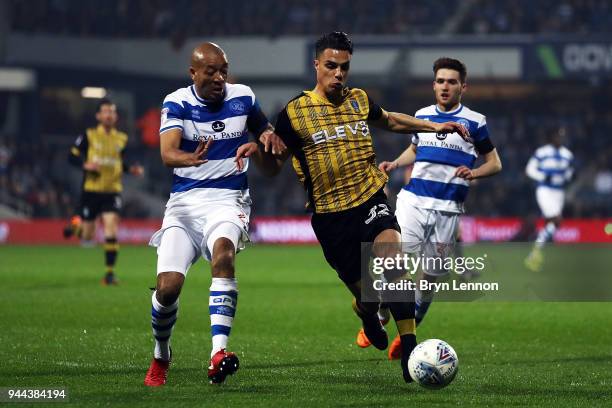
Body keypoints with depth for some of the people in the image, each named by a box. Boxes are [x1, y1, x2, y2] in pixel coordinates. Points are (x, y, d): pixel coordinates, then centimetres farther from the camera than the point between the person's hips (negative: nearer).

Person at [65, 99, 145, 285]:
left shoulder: (121, 139, 8)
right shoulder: (89, 136, -2)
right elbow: (72, 156, 0)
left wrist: (131, 169, 3)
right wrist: (85, 165, -19)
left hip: (112, 191, 2)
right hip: (91, 191, -2)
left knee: (111, 227, -14)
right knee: (87, 238, 2)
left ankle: (110, 273, -7)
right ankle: (76, 225, 40)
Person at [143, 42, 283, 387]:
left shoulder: (243, 97, 4)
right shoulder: (177, 103, -3)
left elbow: (266, 131, 23)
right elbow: (167, 153, -19)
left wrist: (264, 142, -3)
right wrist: (190, 159, -43)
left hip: (228, 200, 0)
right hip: (185, 201, 0)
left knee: (223, 251, -34)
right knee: (168, 287, -12)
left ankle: (218, 354, -45)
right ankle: (161, 356, 21)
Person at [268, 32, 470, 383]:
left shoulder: (359, 100, 7)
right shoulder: (295, 112, -5)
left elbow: (389, 120, 29)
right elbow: (273, 164, 0)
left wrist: (435, 126, 25)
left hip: (370, 199, 2)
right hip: (330, 214, -2)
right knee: (367, 297, 3)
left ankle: (410, 349, -25)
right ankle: (368, 316, 44)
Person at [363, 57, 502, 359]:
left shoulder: (474, 122, 2)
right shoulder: (422, 115, 11)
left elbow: (495, 163, 7)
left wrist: (473, 173, -13)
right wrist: (395, 164, 10)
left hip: (447, 210, -1)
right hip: (413, 200, 1)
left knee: (430, 277, 3)